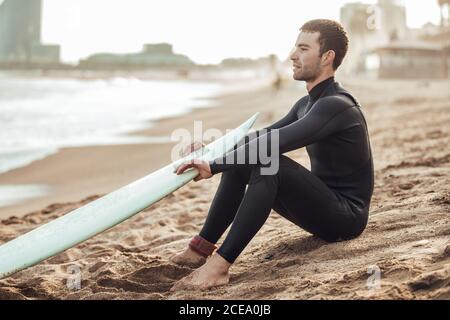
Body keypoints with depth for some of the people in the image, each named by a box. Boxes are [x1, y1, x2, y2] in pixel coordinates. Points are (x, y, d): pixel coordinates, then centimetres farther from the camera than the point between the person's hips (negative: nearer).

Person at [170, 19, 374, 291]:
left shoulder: (336, 105, -20)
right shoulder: (307, 104, 10)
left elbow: (275, 142, -32)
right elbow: (268, 134, 17)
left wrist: (214, 166, -32)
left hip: (347, 216, -9)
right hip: (323, 207, 9)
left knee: (269, 162, -31)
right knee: (239, 160, 1)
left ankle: (221, 264, -32)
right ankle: (201, 248, -2)